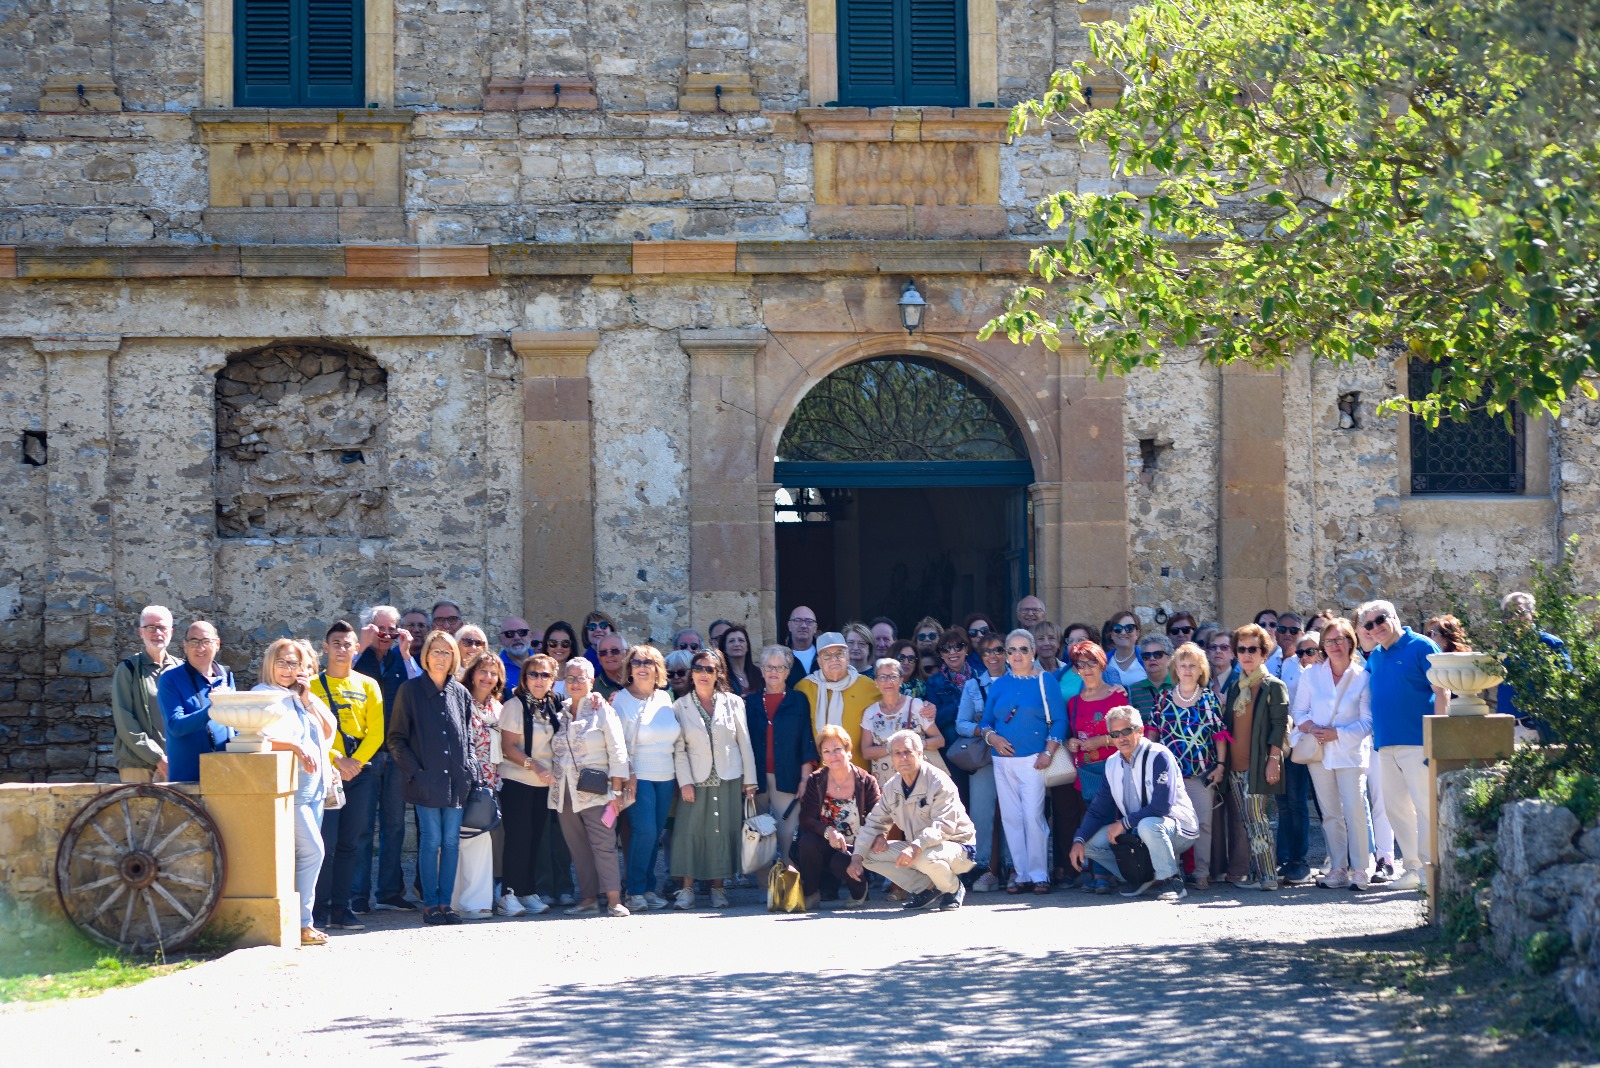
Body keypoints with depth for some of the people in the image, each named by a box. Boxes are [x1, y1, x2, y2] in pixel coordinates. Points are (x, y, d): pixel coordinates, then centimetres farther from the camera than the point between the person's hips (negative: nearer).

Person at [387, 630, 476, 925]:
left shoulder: (460, 693, 12)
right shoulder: (410, 690, 1)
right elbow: (396, 738, 1)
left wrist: (468, 771, 4)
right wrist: (414, 771, -8)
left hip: (456, 780, 4)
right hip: (426, 779, -4)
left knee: (451, 842, 3)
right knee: (431, 841, -5)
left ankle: (445, 902, 8)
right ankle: (430, 904, 1)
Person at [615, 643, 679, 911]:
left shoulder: (665, 699, 11)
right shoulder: (621, 700, -3)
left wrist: (679, 776, 14)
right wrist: (627, 775, -14)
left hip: (665, 778, 5)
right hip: (638, 777, -5)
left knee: (656, 834, 4)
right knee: (644, 831, -14)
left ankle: (648, 888, 13)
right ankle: (634, 891, -6)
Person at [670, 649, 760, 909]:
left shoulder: (733, 703, 6)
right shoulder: (680, 707, 4)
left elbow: (744, 743, 7)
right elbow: (679, 748, 1)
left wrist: (749, 780, 3)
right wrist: (685, 781, -8)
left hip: (728, 780, 1)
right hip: (696, 780, -1)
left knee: (724, 832, 0)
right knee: (690, 831, -7)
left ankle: (718, 888, 6)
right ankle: (687, 888, -4)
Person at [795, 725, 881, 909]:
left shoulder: (866, 782, -5)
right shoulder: (815, 781, -1)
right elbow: (806, 820, -9)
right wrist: (828, 831, -29)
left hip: (855, 847, -2)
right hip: (825, 845, 2)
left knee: (841, 863, -34)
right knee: (807, 842, -31)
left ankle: (859, 890, 3)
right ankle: (811, 892, -8)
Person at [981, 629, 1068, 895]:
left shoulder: (1045, 682, 2)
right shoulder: (998, 685, 13)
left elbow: (1059, 721, -1)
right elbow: (986, 721, 15)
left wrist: (1048, 753, -10)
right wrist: (991, 736, -6)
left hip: (1033, 760, -4)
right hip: (1003, 760, 4)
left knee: (1033, 816, -10)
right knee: (1011, 818, 3)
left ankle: (1039, 874, -3)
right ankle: (1022, 875, 8)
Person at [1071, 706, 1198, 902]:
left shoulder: (1159, 756, -17)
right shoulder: (1112, 764, 4)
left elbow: (1162, 806, -27)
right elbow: (1098, 810, 6)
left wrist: (1124, 823, -22)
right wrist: (1079, 840, -10)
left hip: (1177, 829, -7)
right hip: (1135, 832, 7)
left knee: (1148, 825, -39)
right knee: (1090, 843, -6)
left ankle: (1172, 881, -19)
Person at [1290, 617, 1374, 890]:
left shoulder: (1362, 676, -3)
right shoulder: (1311, 674, 7)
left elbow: (1367, 721, -3)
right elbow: (1298, 710, 8)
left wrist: (1336, 734, -13)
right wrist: (1311, 728, -12)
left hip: (1350, 752, -3)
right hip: (1319, 752, 3)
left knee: (1354, 811, -12)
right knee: (1330, 814, 5)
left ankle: (1359, 870, -8)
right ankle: (1338, 870, 9)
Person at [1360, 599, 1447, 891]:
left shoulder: (1420, 647, -4)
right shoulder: (1375, 657, 15)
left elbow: (1441, 691, -9)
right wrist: (1375, 732, 15)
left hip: (1417, 743, -8)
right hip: (1386, 744, 8)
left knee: (1425, 806, -8)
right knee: (1396, 808, 8)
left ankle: (1430, 865, -6)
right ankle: (1414, 868, 14)